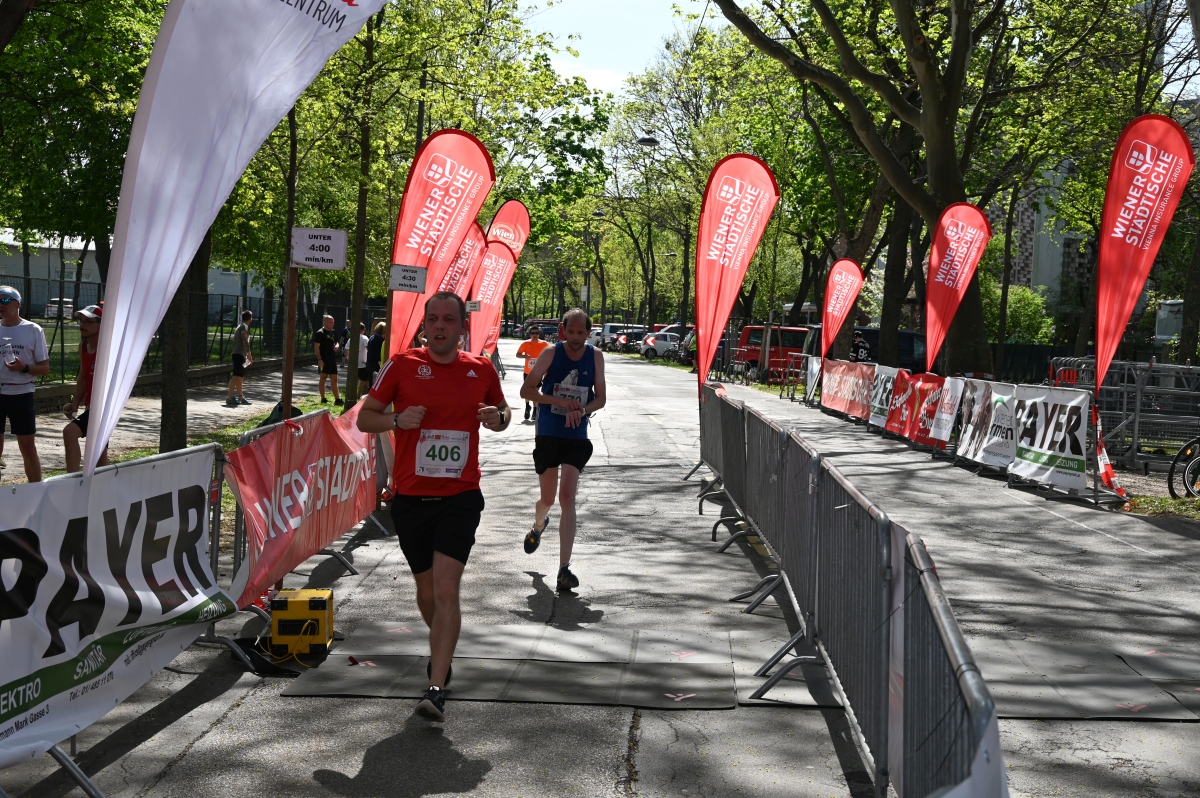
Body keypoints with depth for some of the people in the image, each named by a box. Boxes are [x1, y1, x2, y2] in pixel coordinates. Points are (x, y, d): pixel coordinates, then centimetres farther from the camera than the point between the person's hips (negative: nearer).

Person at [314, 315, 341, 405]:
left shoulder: (333, 333, 14)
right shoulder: (320, 333, -8)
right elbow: (316, 347, -13)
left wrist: (337, 346, 1)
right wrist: (319, 359, -20)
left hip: (332, 359, 7)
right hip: (323, 360, -7)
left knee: (334, 379, 6)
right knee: (323, 378, -1)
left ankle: (337, 399, 8)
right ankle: (323, 399, 5)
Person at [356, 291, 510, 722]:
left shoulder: (481, 369, 3)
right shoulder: (402, 364, -2)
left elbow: (503, 410, 20)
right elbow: (364, 417, 4)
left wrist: (498, 419, -4)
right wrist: (397, 420, -16)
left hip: (460, 496, -1)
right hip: (411, 496, 1)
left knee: (446, 588, -15)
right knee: (426, 590, 14)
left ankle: (436, 690, -14)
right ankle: (442, 648, 45)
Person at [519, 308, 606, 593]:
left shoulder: (595, 357, 2)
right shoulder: (550, 353, -5)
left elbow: (600, 398, 5)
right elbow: (526, 391, -7)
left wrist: (582, 410, -17)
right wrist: (560, 401, -20)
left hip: (577, 437, 0)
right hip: (547, 435, 0)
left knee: (567, 497, -12)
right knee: (548, 498, 12)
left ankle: (564, 568, -13)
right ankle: (538, 526, 51)